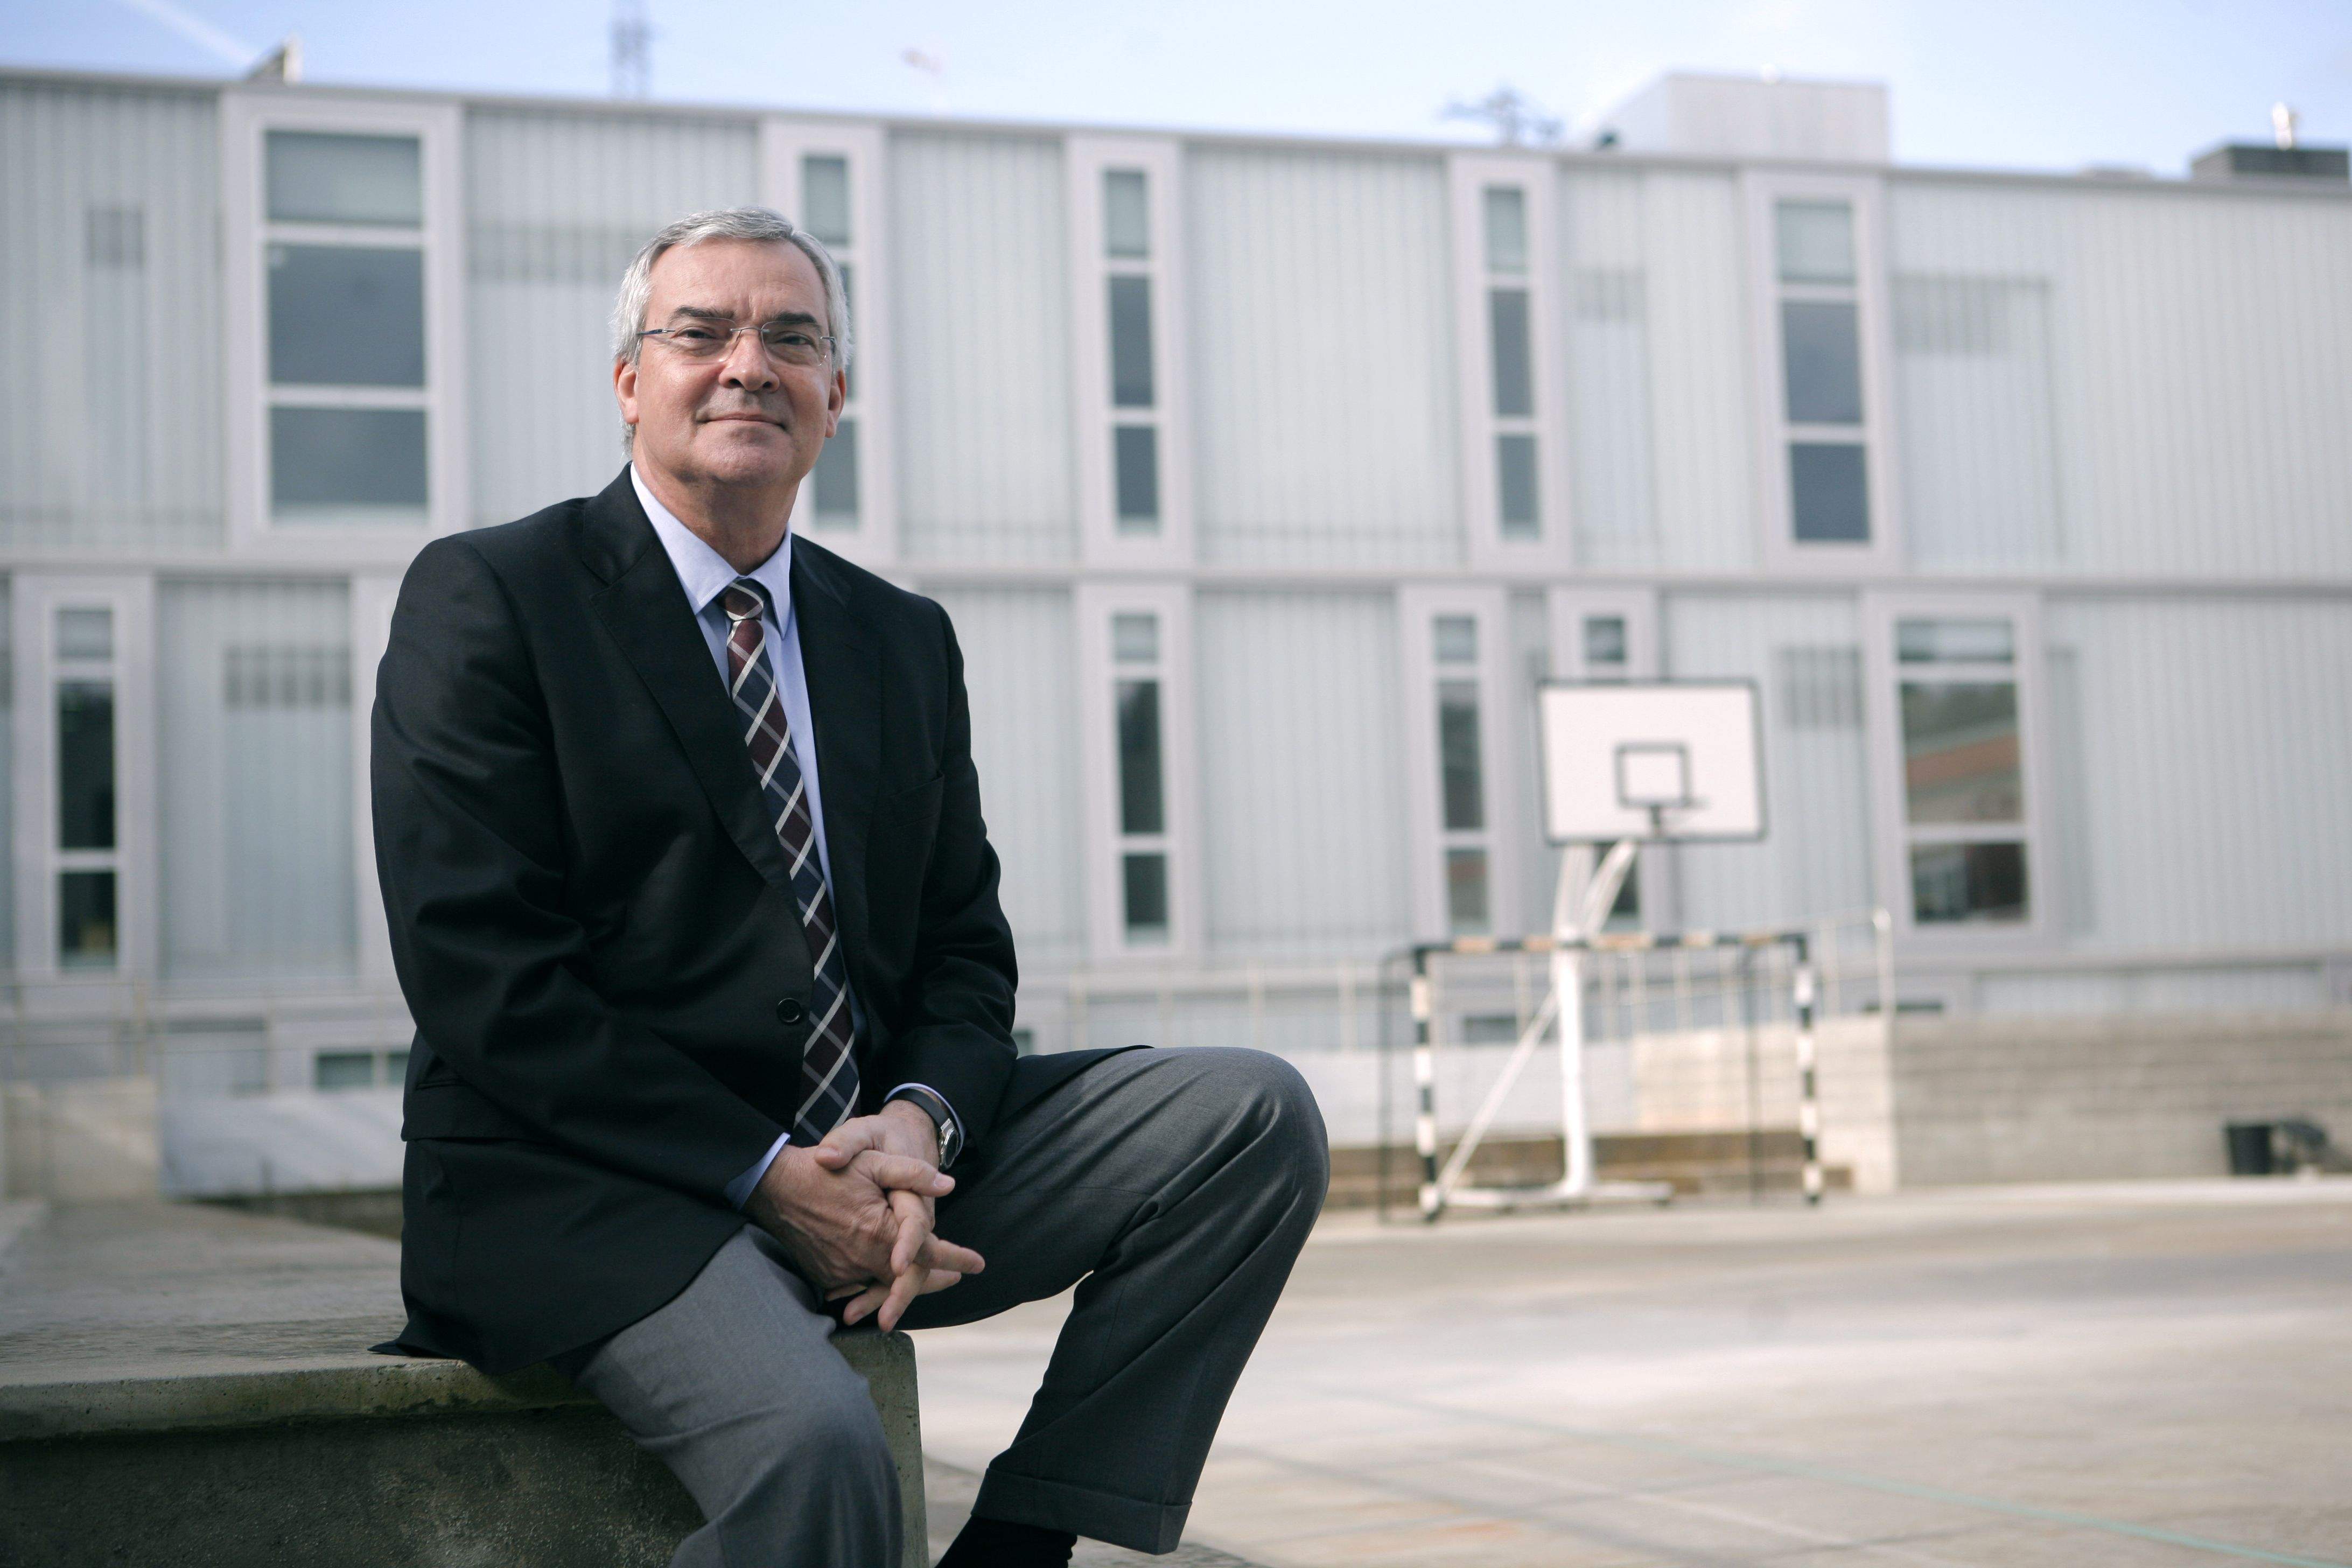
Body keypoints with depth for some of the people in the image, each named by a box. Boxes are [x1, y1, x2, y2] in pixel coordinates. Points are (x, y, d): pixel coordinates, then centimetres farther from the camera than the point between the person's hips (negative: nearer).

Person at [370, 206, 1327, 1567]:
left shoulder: (905, 640, 17)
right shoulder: (487, 599, -2)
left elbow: (964, 949, 14)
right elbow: (484, 978, -11)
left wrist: (918, 1123, -10)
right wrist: (767, 1179, -17)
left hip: (866, 1163, 7)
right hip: (590, 1188, -6)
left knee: (1259, 1116, -9)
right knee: (817, 1446, -35)